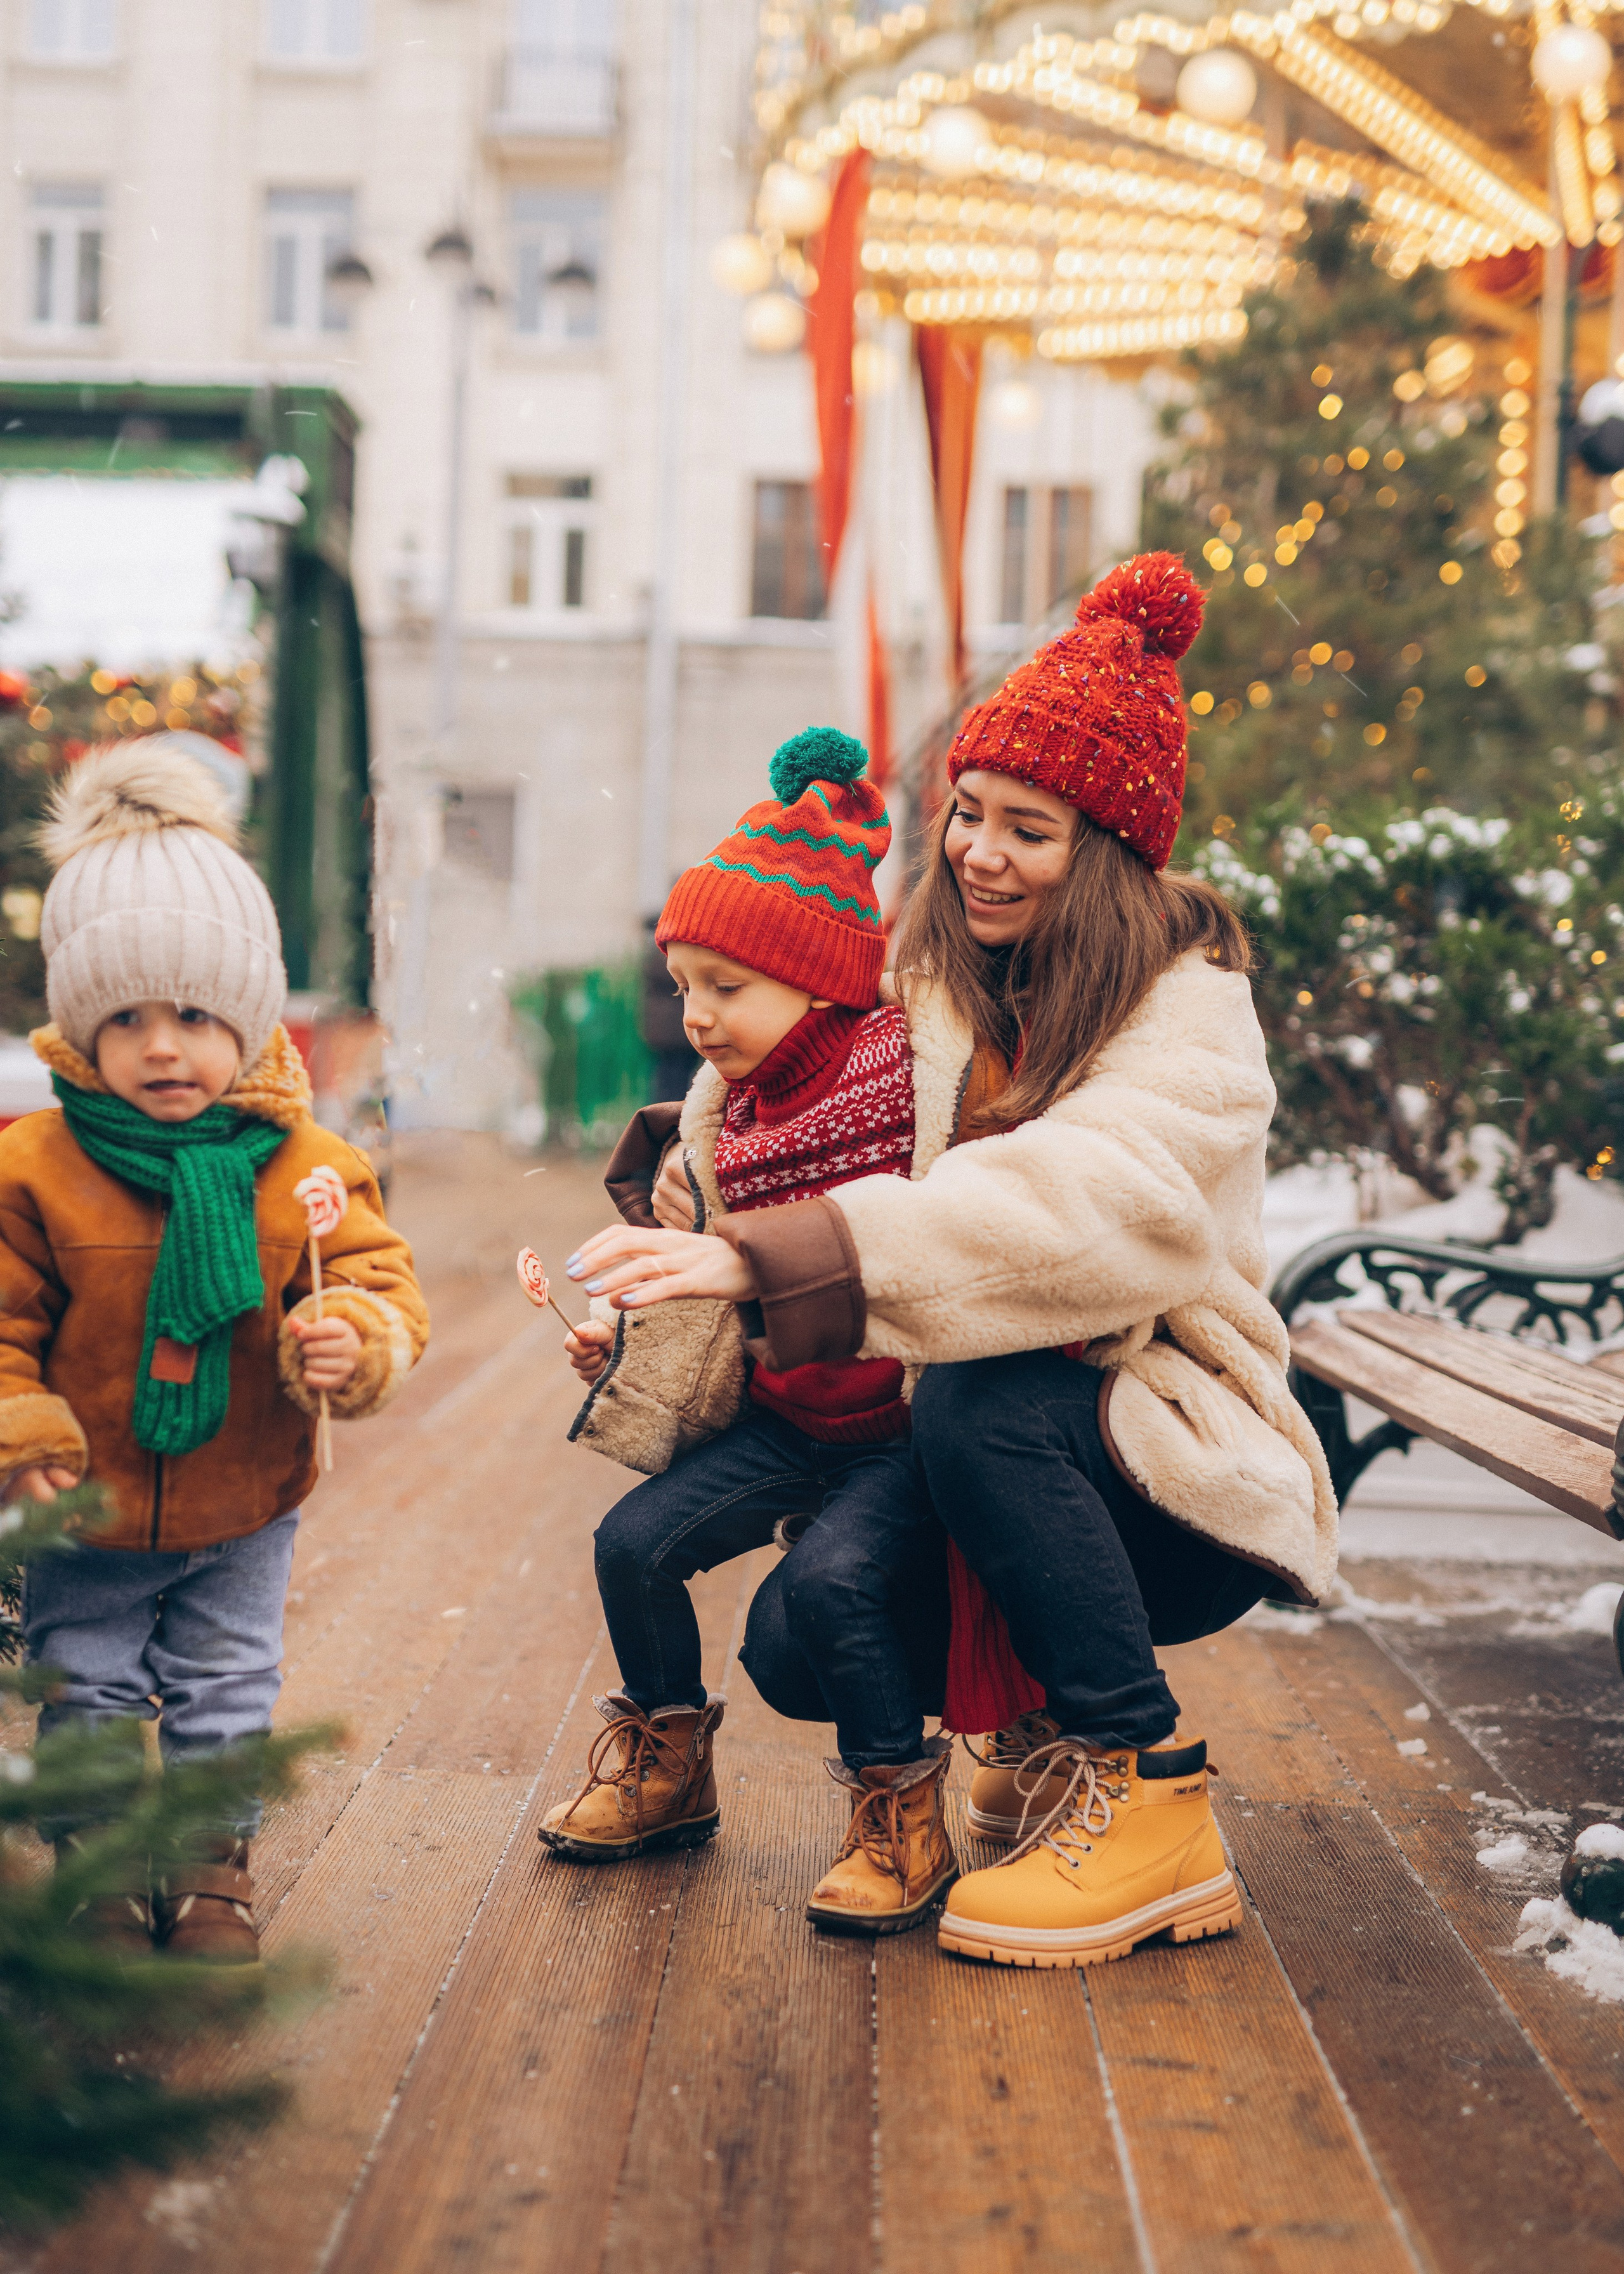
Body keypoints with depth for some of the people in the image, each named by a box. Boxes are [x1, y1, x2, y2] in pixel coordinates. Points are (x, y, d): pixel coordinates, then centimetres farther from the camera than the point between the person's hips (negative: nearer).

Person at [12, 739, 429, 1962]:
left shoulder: (309, 1169, -13)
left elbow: (385, 1290, -10)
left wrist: (352, 1343, -31)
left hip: (245, 1509, 1)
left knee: (228, 1690, 14)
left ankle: (215, 1862, 31)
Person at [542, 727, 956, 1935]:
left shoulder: (912, 1076, -15)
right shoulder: (724, 1112, 7)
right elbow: (713, 1279, 16)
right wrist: (623, 1329, 1)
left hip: (904, 1423, -7)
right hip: (781, 1414, 7)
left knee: (833, 1576, -28)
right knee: (636, 1541, -4)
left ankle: (902, 1817, -6)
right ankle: (668, 1766, 20)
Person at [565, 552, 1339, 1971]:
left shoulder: (1186, 1013, -15)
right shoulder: (937, 990, 6)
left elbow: (1086, 1201, -35)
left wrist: (760, 1257, -44)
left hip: (1180, 1477, -5)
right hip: (1007, 1474, 6)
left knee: (983, 1400, -35)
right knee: (797, 1645, -18)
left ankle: (1147, 1798, -18)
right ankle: (1046, 1715, 14)